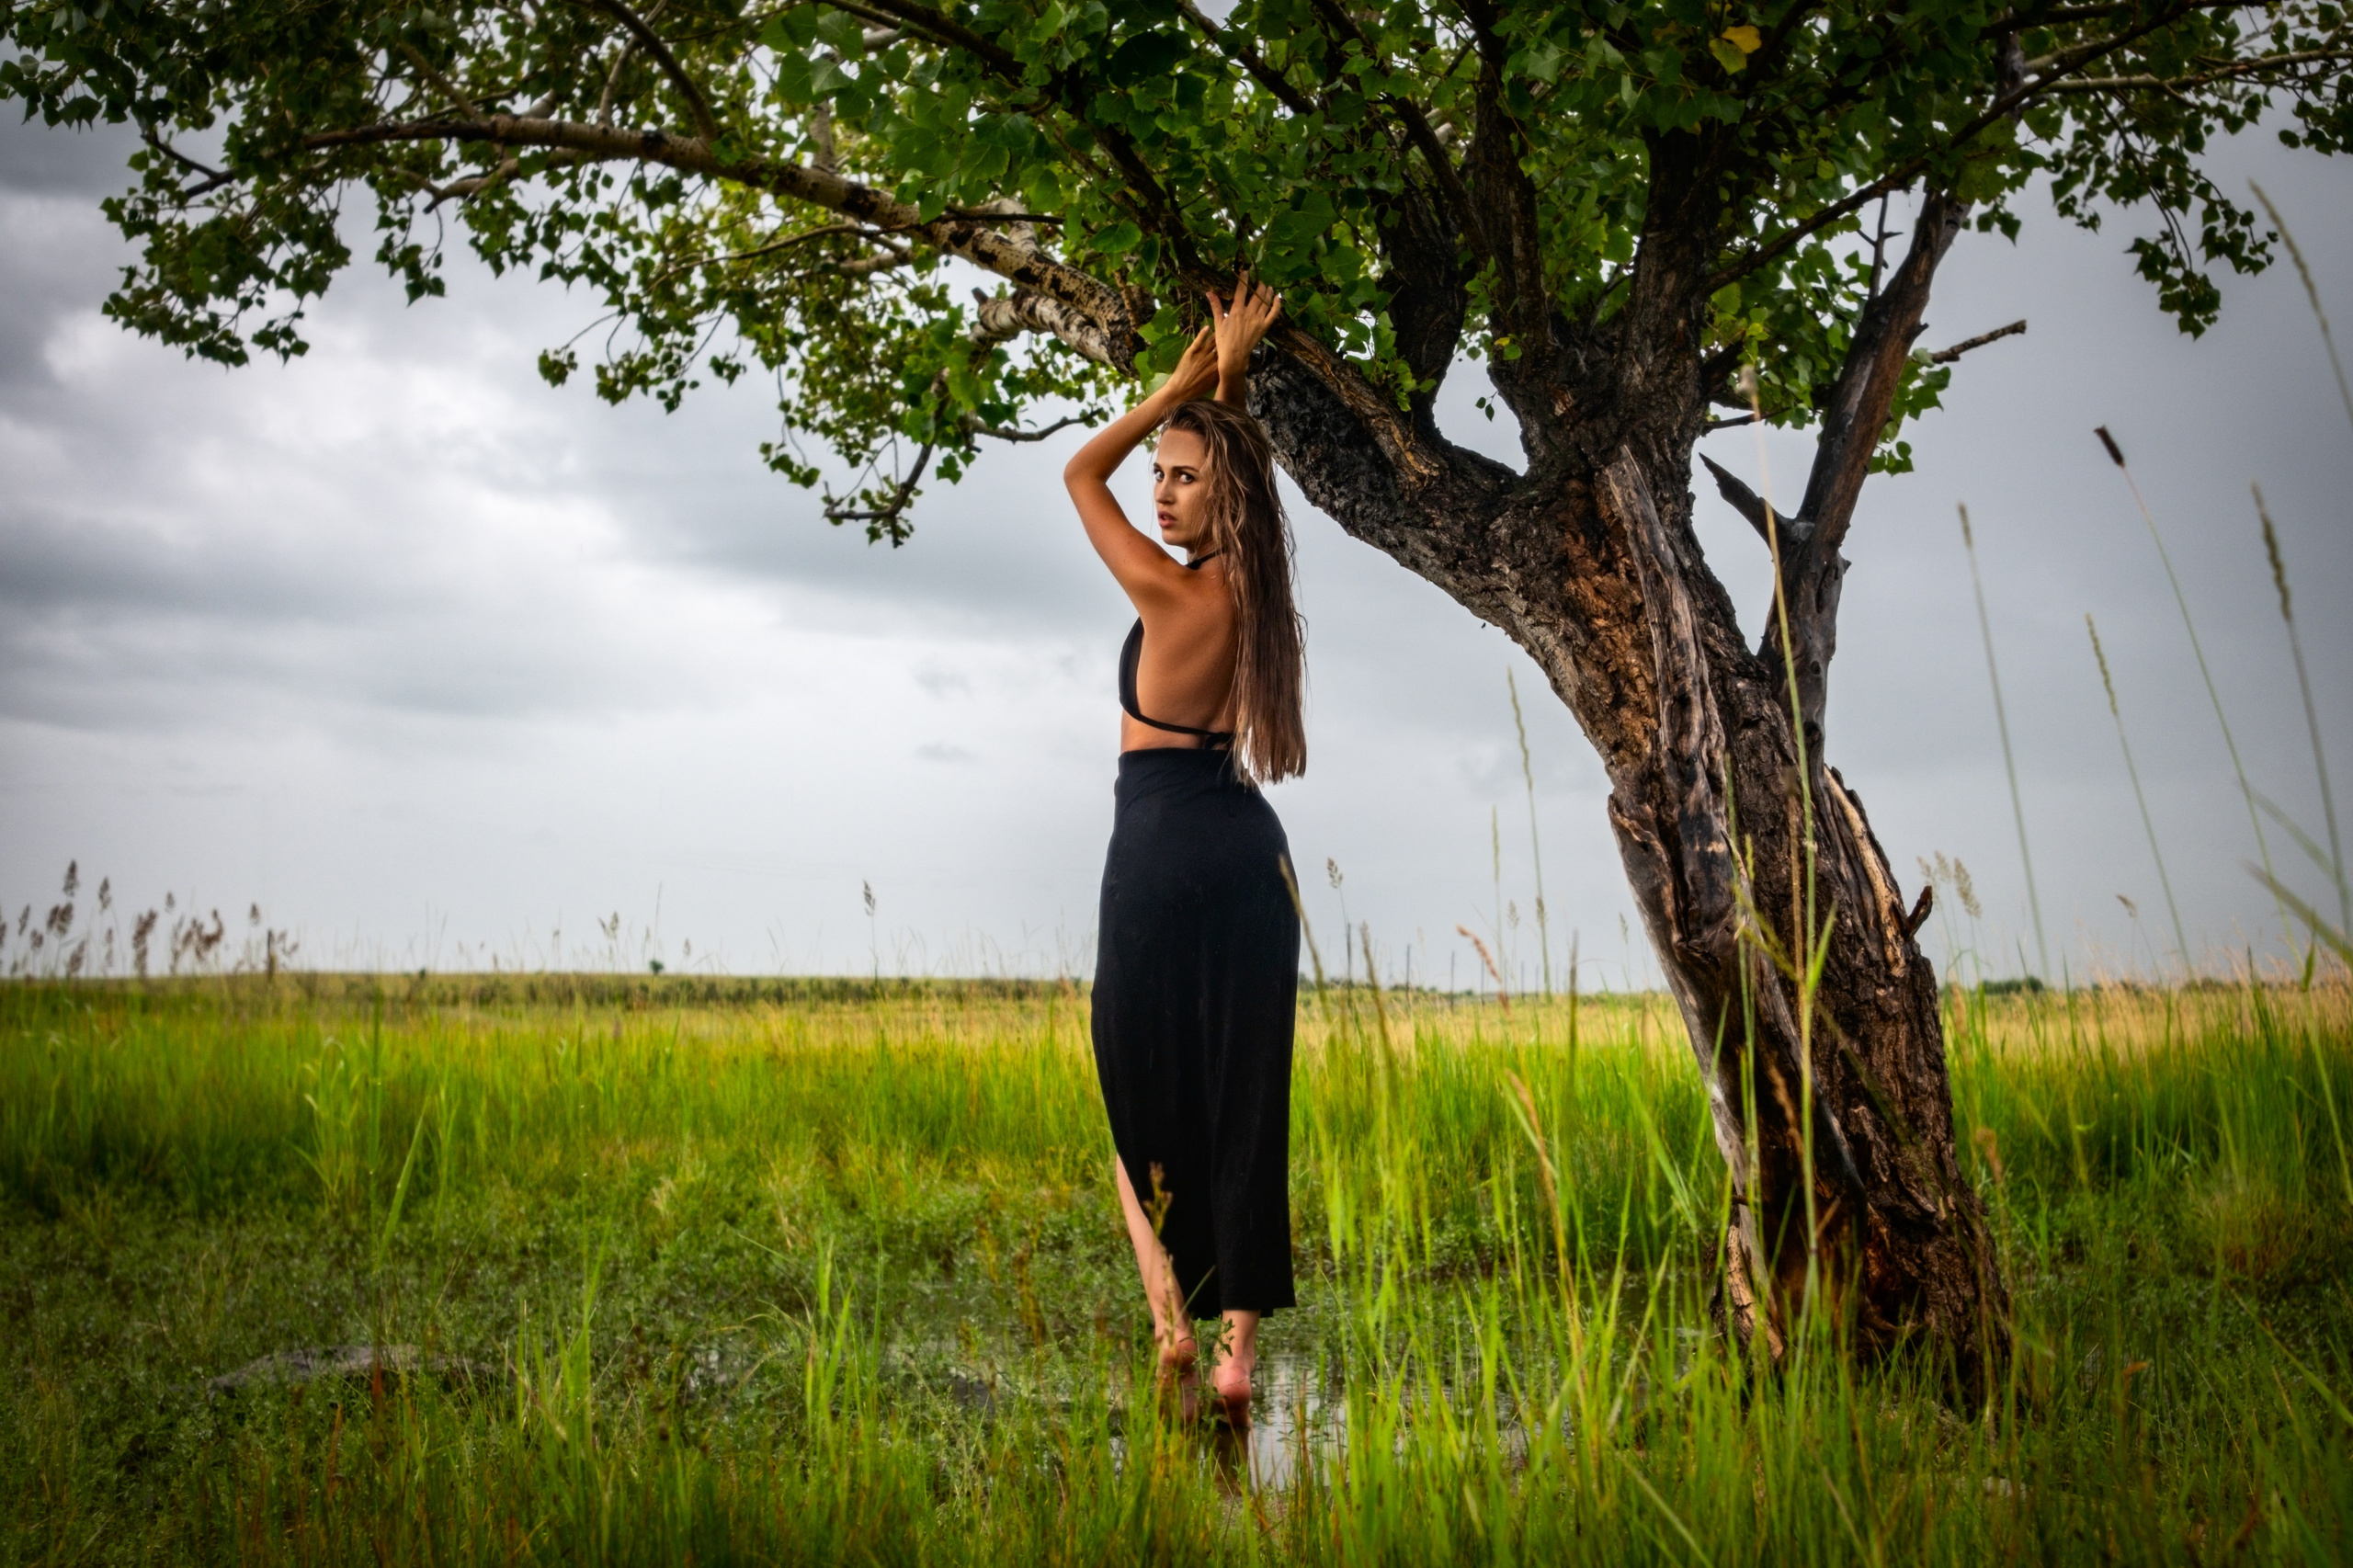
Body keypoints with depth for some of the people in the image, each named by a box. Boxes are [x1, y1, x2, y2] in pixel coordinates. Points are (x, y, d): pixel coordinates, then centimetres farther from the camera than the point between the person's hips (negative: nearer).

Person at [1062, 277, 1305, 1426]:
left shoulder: (1168, 595, -14)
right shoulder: (1255, 589, 4)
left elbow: (1079, 474, 0)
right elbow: (1226, 458, 25)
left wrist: (1184, 384, 3)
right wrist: (1224, 384, 20)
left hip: (1162, 854, -6)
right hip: (1251, 852, 6)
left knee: (1143, 1099, 9)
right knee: (1244, 1104, 7)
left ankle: (1170, 1313, -3)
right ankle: (1239, 1349, 10)